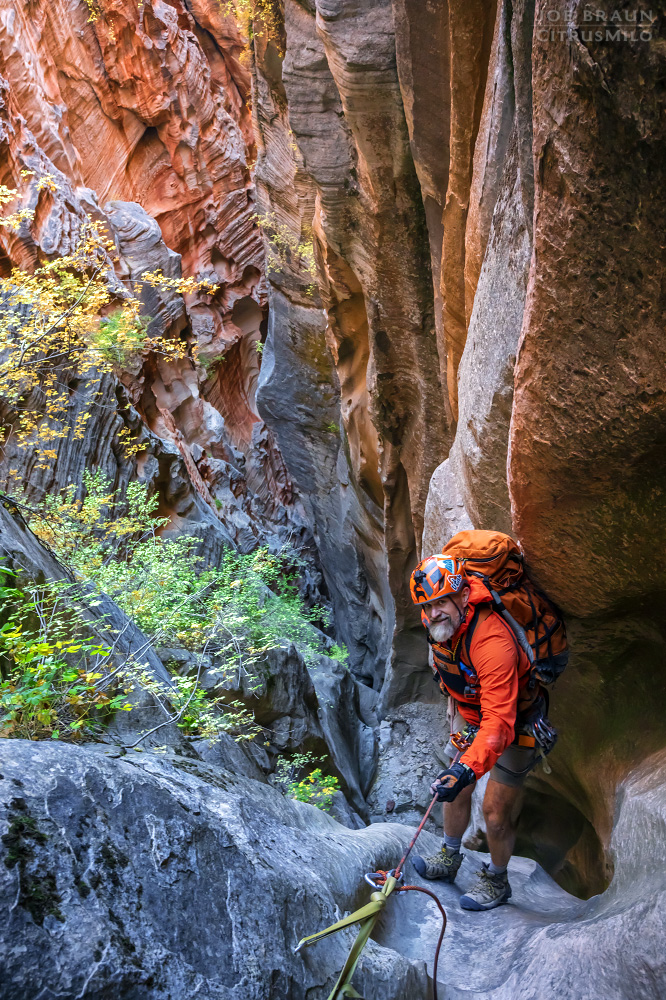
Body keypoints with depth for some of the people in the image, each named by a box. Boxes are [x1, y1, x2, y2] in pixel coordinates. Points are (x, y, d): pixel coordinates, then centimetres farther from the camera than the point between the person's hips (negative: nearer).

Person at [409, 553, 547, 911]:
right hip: (469, 711, 7)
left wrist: (467, 767, -55)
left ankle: (496, 881, 25)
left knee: (495, 810, 0)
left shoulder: (492, 642, -41)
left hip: (513, 722, -6)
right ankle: (449, 859, 35)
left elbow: (499, 722, -45)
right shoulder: (437, 622, -17)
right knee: (456, 788, 12)